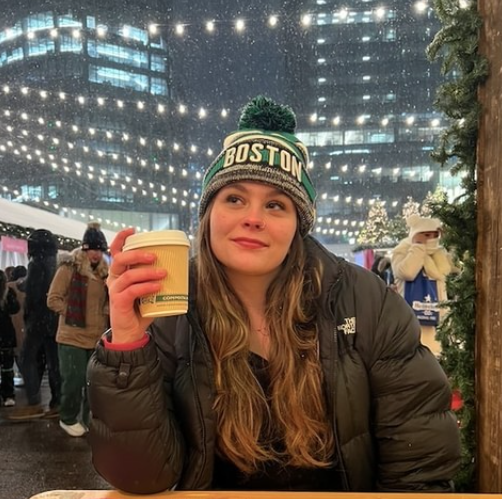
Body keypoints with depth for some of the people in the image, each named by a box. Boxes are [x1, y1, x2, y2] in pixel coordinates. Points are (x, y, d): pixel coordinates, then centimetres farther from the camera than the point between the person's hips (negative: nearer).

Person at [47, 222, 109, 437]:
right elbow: (53, 299, -8)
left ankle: (90, 419, 25)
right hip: (73, 337, -5)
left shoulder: (104, 271, 10)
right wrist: (73, 313, -11)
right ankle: (68, 419, 21)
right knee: (74, 380, 0)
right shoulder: (69, 267, -7)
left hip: (97, 337, 5)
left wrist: (106, 314, 2)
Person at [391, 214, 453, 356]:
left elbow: (443, 271, -8)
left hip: (433, 312, 5)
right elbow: (407, 272, -24)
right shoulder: (402, 251, -3)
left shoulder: (439, 252, 13)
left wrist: (436, 248, -6)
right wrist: (419, 246, -16)